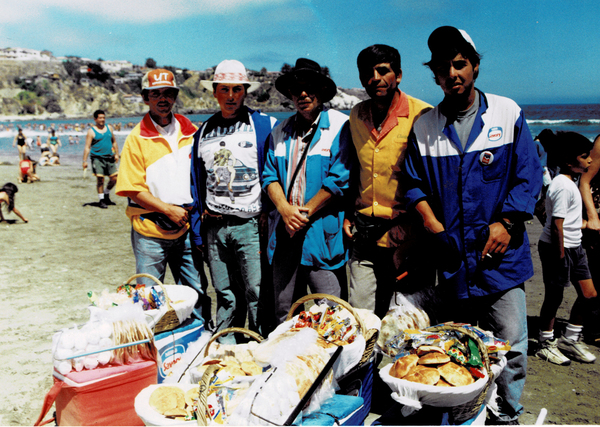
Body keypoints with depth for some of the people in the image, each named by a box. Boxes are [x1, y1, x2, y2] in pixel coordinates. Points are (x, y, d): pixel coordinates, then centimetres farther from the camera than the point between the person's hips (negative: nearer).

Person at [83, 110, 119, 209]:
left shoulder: (109, 128, 10)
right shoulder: (91, 131, -3)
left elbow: (114, 141, 19)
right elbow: (87, 147, -6)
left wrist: (116, 154, 11)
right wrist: (85, 161, -12)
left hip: (109, 157, 5)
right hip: (97, 158, -5)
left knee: (114, 178, 4)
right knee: (100, 179, -7)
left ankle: (106, 195, 27)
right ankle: (101, 200, 6)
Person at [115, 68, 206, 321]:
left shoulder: (192, 133, 8)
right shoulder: (137, 138, -2)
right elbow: (133, 189, -6)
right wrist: (168, 209, -13)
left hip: (187, 228, 3)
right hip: (150, 232, -2)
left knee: (197, 292, 7)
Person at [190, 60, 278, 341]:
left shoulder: (266, 126, -2)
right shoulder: (204, 133, 12)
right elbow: (197, 182, 16)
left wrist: (270, 219, -9)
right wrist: (197, 229, 12)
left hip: (251, 225, -4)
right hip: (215, 226, 4)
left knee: (257, 295, -3)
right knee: (225, 296, 13)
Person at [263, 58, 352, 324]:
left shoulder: (340, 126, -3)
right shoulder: (280, 131, 15)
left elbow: (340, 179, -9)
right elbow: (269, 175, 10)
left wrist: (306, 211, -9)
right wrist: (285, 209, -8)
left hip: (323, 232, -5)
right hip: (284, 232, 5)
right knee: (284, 313, 14)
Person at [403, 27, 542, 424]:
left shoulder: (507, 112, 1)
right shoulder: (424, 126, 5)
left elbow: (529, 176, 2)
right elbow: (415, 184, 9)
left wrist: (505, 223, -8)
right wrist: (434, 226, -4)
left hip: (500, 255, -1)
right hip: (452, 256, 2)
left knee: (510, 344, 0)